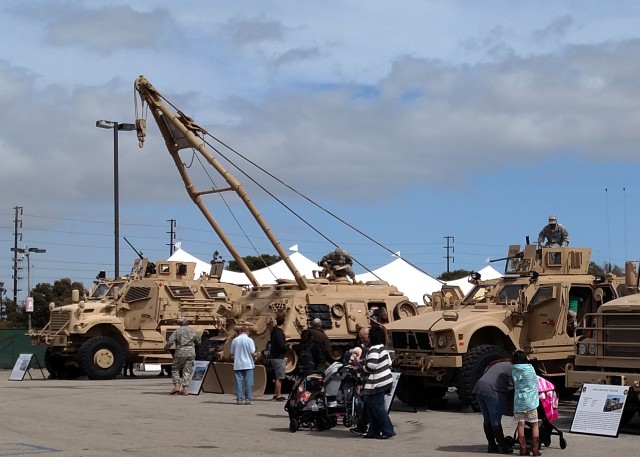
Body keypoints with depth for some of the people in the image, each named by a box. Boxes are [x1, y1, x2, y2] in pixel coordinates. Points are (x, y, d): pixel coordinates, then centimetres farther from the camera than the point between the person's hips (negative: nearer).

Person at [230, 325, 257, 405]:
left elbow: (232, 353, 7)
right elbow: (252, 353, -11)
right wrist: (256, 355, 11)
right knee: (248, 382, 2)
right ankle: (248, 399, -1)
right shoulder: (249, 340, -9)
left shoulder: (235, 340, 2)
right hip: (248, 365, -3)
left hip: (237, 365, 3)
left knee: (238, 382, 5)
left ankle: (239, 399, 3)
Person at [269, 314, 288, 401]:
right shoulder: (279, 332, -19)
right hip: (278, 357, -10)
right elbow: (281, 346, -25)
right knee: (279, 378, -5)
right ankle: (278, 395, -3)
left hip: (275, 356, 10)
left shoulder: (274, 330, 9)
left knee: (278, 377, 19)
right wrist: (288, 347, -7)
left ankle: (276, 394, 25)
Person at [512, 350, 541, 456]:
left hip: (518, 400, 2)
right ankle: (535, 449, 3)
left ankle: (523, 449, 4)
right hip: (530, 400, -2)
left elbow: (514, 385, 5)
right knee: (534, 424, 7)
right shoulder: (530, 368, -7)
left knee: (521, 424, 6)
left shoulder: (513, 371, -1)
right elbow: (535, 381, 5)